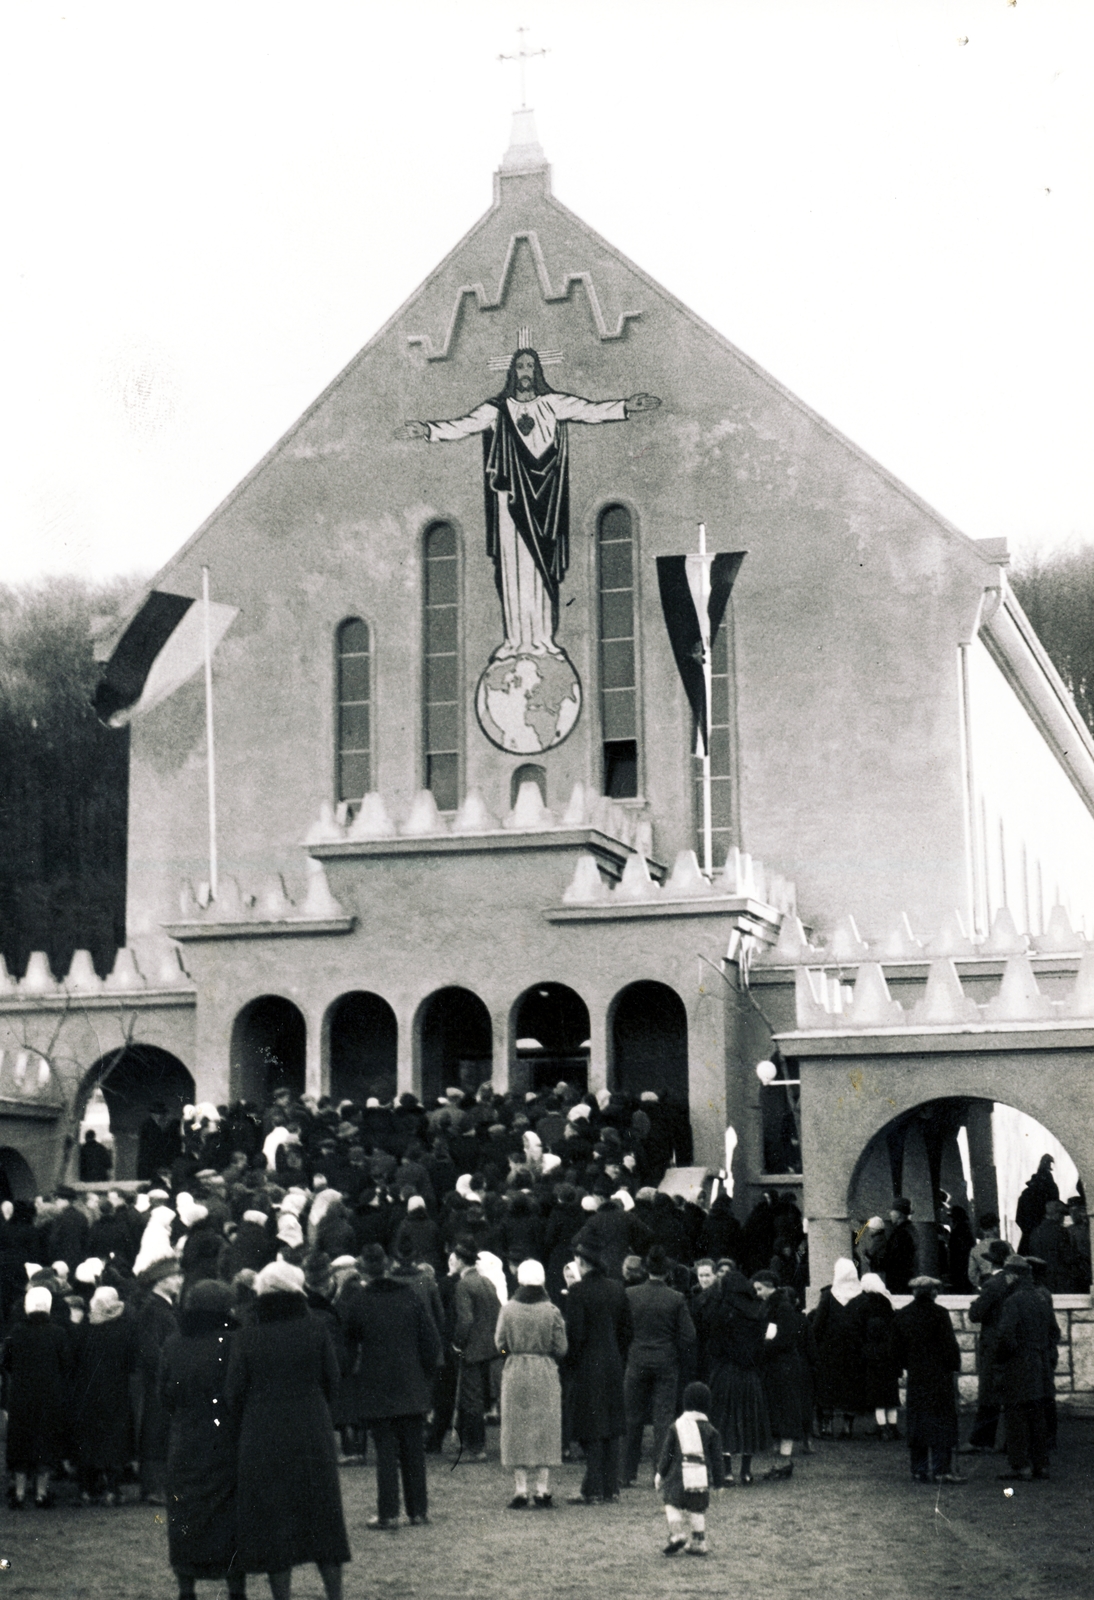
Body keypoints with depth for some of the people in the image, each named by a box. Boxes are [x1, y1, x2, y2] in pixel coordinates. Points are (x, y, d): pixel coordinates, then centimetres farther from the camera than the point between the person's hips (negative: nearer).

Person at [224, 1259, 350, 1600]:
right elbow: (332, 1381, 1)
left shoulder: (246, 1339, -6)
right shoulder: (315, 1330, -4)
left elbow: (234, 1396, -3)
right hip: (313, 1437, 1)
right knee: (323, 1519, 13)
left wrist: (244, 1431, 12)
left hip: (262, 1443, -1)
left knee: (273, 1524, 6)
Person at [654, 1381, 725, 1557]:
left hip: (678, 1475, -2)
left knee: (672, 1503, 11)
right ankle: (699, 1543, 11)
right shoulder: (710, 1430, 5)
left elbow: (666, 1453, 3)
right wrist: (719, 1481, 15)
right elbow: (717, 1458, 7)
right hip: (702, 1476, 2)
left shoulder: (676, 1427, 2)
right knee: (698, 1510, 11)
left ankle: (677, 1533, -8)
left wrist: (660, 1473, 13)